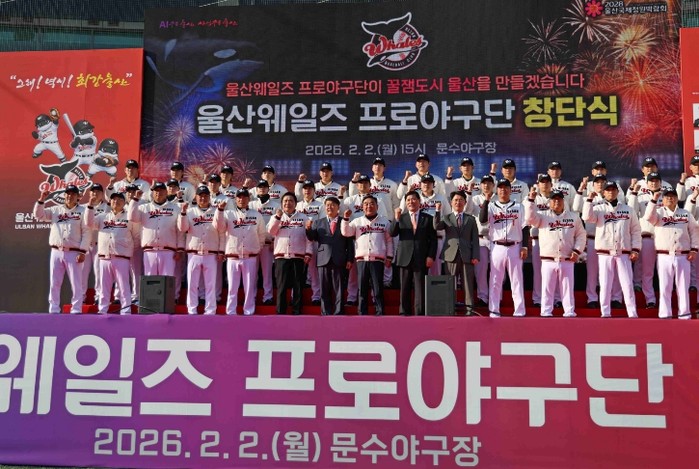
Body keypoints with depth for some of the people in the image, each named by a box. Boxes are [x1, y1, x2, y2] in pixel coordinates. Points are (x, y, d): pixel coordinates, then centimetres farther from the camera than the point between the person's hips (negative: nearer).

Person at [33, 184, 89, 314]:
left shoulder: (82, 211, 2)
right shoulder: (55, 210, 13)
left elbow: (86, 232, -3)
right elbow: (39, 215, 8)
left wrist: (82, 251, -11)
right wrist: (41, 200, -5)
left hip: (73, 253, -3)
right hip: (56, 252, 3)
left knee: (76, 283, -2)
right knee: (54, 283, 7)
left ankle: (76, 310, 3)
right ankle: (54, 310, 14)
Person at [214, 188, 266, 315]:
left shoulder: (256, 215, 9)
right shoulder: (228, 213, 5)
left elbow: (262, 234, 16)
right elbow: (219, 228, -9)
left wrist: (258, 247, 13)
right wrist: (220, 210, -18)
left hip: (250, 257, 1)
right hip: (233, 256, -1)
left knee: (250, 287, 4)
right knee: (232, 287, 3)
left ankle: (248, 313, 11)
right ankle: (231, 313, 9)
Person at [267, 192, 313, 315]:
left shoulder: (303, 218, 11)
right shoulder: (276, 217, 15)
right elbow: (271, 232, -1)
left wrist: (308, 253, -3)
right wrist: (277, 217, -9)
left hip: (298, 257, 0)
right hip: (281, 256, 0)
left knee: (298, 286, 0)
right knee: (281, 286, -1)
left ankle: (297, 312, 6)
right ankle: (280, 313, 4)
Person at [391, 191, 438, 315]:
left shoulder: (428, 218, 8)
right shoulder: (401, 217, 12)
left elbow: (433, 239, 4)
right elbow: (392, 233, -1)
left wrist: (431, 256, -6)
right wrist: (396, 219, -15)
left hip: (421, 258, -1)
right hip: (405, 258, 1)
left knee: (420, 287, -2)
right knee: (405, 287, 5)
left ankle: (420, 313, 1)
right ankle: (404, 312, 11)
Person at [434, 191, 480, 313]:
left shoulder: (471, 219, 13)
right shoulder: (446, 218, 13)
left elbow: (475, 239, 7)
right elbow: (436, 226, -9)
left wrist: (475, 256, -2)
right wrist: (438, 211, -19)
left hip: (467, 256, 0)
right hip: (451, 255, 0)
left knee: (468, 283, 0)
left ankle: (469, 308, 3)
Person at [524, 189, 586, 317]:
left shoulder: (573, 217, 11)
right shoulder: (543, 216, 4)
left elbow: (581, 234, 11)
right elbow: (530, 218, -14)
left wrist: (577, 251, -1)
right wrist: (531, 200, -20)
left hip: (567, 261, 1)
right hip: (548, 261, -1)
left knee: (568, 288, 5)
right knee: (547, 288, 3)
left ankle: (569, 312, 11)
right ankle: (546, 312, 8)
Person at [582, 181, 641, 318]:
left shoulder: (628, 209, 11)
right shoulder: (598, 209, 6)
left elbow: (635, 230, 10)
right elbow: (587, 218, -14)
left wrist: (635, 249, 1)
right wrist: (589, 200, -14)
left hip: (624, 253, 1)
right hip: (605, 253, -1)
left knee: (628, 284, -1)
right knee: (605, 284, 1)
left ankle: (632, 313, 4)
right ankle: (605, 313, 7)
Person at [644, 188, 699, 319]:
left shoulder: (686, 214, 12)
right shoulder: (659, 212, 5)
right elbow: (648, 217, -17)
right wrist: (654, 200, -23)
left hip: (683, 256, 2)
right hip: (664, 256, -2)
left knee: (683, 286, 5)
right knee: (665, 287, 0)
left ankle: (684, 315, 11)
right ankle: (665, 315, 5)